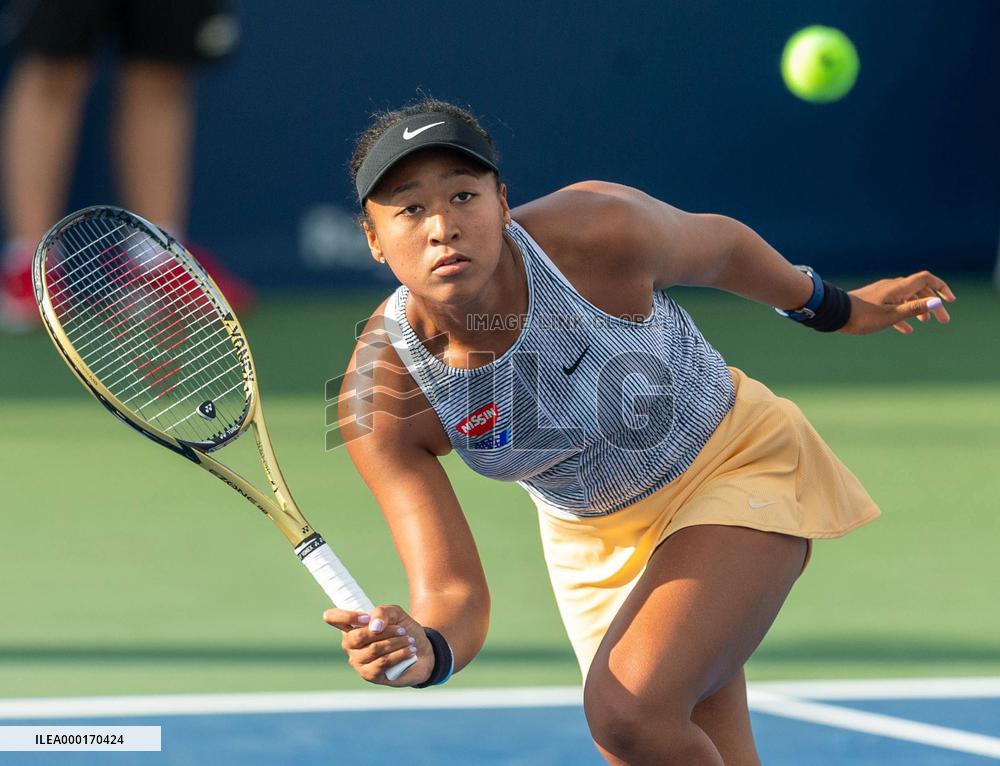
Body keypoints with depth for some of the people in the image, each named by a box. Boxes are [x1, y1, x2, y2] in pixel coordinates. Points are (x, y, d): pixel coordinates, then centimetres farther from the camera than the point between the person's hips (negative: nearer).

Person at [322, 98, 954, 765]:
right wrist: (425, 651, -48)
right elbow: (454, 595, -23)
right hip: (593, 536, 3)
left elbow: (718, 243, -5)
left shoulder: (600, 230, -30)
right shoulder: (382, 396, -24)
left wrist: (835, 308, 12)